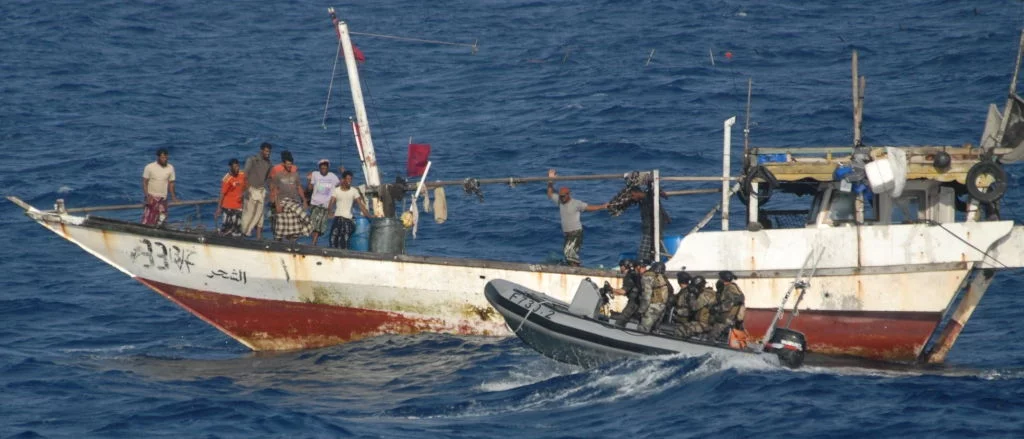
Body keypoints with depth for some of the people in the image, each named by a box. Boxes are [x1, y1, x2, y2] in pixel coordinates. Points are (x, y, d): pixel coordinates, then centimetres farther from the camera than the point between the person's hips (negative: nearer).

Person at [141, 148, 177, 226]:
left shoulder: (170, 168, 1)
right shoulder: (149, 167, -7)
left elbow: (171, 183, 8)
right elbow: (144, 183, -5)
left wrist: (173, 196, 0)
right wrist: (147, 196, -15)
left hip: (163, 199, 3)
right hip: (152, 198, -3)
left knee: (161, 220, 1)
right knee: (147, 221, -8)